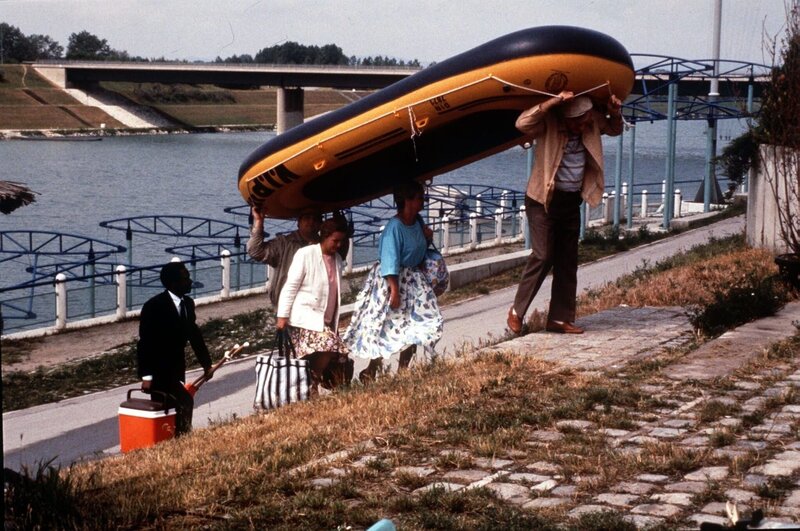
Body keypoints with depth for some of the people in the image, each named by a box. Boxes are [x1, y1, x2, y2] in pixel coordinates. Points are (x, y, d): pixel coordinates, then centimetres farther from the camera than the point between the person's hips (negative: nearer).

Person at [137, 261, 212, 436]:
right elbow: (145, 343, -20)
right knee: (184, 401, -18)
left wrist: (206, 363, 5)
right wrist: (146, 376, -23)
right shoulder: (153, 307, -20)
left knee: (170, 408, 14)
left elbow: (194, 334, 10)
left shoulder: (188, 303, 2)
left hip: (176, 368, 8)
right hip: (157, 369, -8)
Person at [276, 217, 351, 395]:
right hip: (304, 317, -8)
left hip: (325, 320, 8)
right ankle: (312, 385, -9)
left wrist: (335, 321, 19)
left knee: (336, 353, -6)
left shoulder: (337, 259, 14)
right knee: (327, 347, -25)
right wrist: (282, 316, -12)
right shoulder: (305, 254, -7)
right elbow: (290, 286, -8)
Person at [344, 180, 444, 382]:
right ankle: (370, 372, 11)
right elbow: (390, 260, -24)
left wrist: (427, 237, 0)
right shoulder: (395, 227, -22)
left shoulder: (417, 221, 3)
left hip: (413, 280, 8)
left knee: (416, 324, 8)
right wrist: (394, 290, -26)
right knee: (386, 325, -2)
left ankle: (403, 370, 20)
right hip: (393, 279, -8)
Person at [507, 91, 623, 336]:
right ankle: (517, 311, 2)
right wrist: (552, 102, -41)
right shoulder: (548, 123, -18)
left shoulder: (591, 122, 0)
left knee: (568, 261, 7)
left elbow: (614, 130, 19)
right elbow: (522, 123, -37)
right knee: (543, 256, -12)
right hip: (544, 199, -6)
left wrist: (615, 113, -3)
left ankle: (560, 319, 12)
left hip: (572, 201, 6)